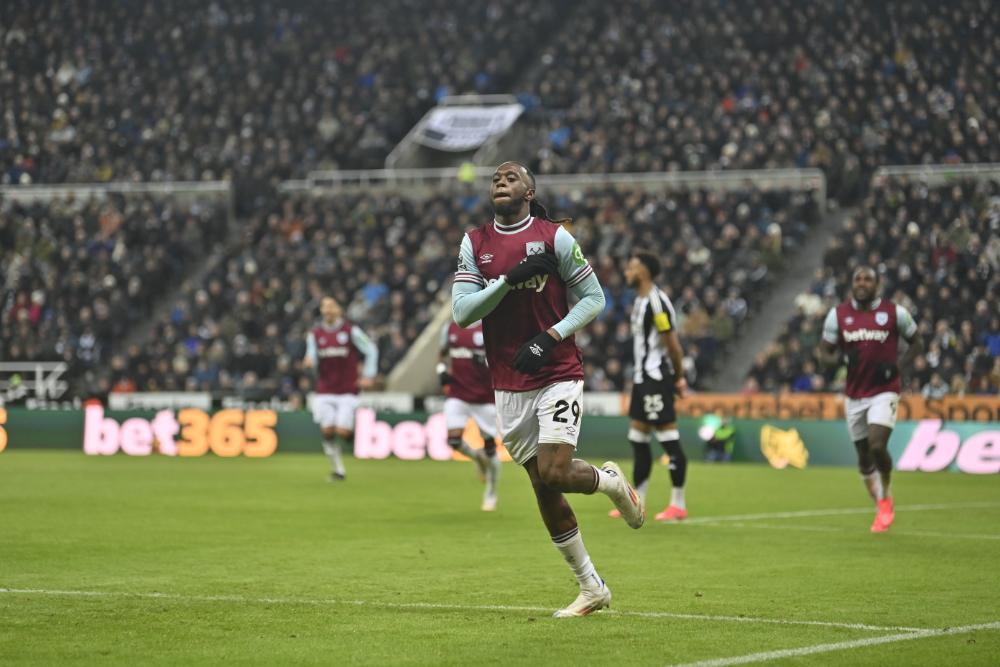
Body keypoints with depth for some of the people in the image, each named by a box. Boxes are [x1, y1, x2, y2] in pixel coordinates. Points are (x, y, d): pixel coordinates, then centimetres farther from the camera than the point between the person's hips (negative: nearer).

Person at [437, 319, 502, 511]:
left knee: (490, 445, 4)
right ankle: (477, 457, 21)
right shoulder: (450, 329, 6)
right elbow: (444, 356, 20)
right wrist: (443, 371, 1)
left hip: (485, 397, -3)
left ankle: (491, 493, 21)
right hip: (458, 394, 3)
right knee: (454, 440, -13)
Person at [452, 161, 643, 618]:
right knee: (542, 488, 5)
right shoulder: (474, 244, 5)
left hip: (558, 375, -4)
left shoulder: (555, 237, -4)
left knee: (554, 473, -18)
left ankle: (612, 482, 17)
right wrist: (508, 279, -17)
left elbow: (593, 298, -1)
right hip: (509, 386, 4)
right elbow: (461, 311, -4)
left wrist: (551, 336, -15)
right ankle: (591, 588, 15)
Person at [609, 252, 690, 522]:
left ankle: (678, 505, -1)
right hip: (642, 378, 10)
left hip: (657, 379, -10)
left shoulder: (657, 302, -17)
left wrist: (679, 378, -10)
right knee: (638, 439, 11)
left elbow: (672, 344, -16)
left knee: (669, 439, -6)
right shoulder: (640, 300, 14)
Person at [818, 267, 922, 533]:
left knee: (877, 446, -20)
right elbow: (824, 353, 6)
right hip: (854, 395, 3)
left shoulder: (894, 312, -4)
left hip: (884, 391, -3)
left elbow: (916, 344, 7)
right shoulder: (838, 314, 1)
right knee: (863, 455, 8)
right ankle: (882, 508, 27)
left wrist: (897, 365, -10)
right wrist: (840, 359, -17)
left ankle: (886, 496, 6)